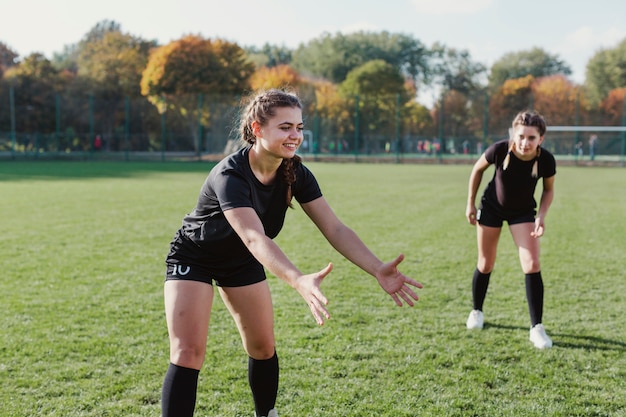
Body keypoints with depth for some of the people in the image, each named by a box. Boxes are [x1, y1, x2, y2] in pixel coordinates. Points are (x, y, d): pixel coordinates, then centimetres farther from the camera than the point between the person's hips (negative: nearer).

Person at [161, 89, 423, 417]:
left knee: (263, 348, 8)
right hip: (193, 257, -6)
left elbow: (334, 228, -20)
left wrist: (378, 270, -34)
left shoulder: (295, 174, -17)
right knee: (188, 352, -15)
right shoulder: (230, 176, -36)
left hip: (241, 262, 6)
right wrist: (299, 281, -66)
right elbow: (255, 238, -50)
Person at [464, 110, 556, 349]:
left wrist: (541, 216, -20)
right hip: (491, 208, 0)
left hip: (523, 212, 0)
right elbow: (478, 169, -8)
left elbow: (548, 190, -6)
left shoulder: (546, 161, -26)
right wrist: (470, 202, -3)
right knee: (485, 265, 9)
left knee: (532, 266, -13)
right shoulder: (499, 150, -30)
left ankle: (537, 328, -4)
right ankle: (476, 311, 34)